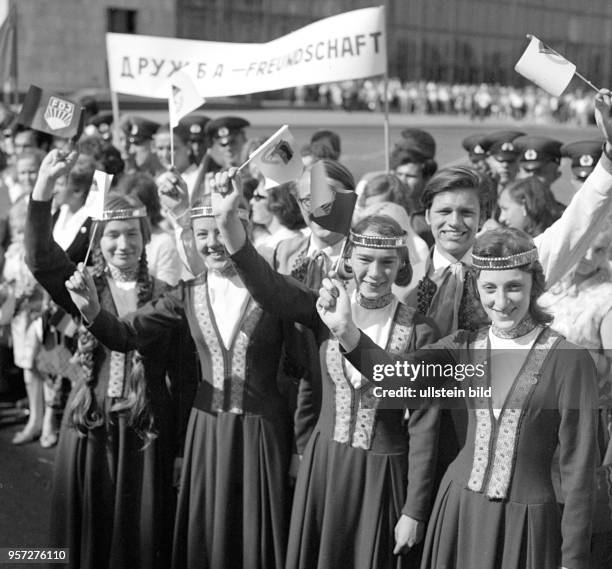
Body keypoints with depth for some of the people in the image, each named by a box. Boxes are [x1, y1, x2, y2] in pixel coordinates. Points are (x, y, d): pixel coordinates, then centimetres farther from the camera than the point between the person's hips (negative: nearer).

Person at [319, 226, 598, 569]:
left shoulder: (569, 360, -13)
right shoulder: (465, 347, 0)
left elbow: (579, 467, -9)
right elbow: (402, 379, -18)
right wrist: (347, 332, -35)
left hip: (525, 521, -4)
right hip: (459, 506, 4)